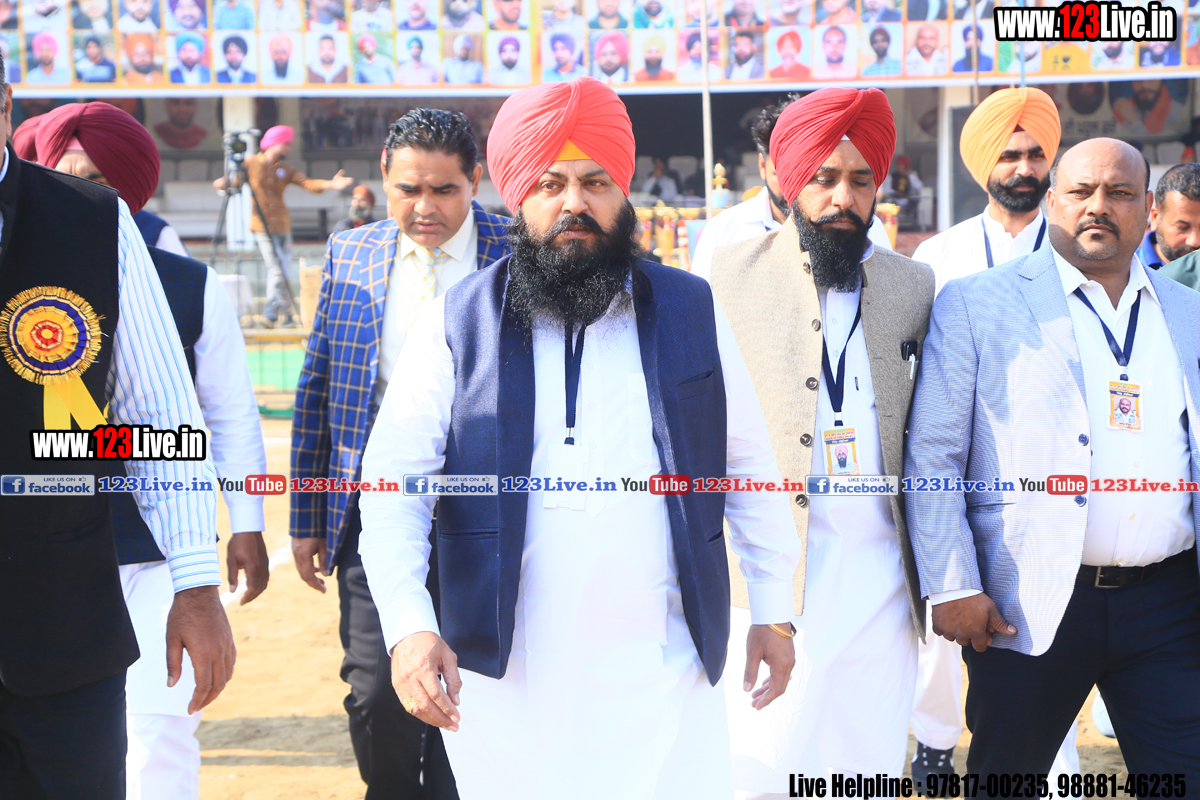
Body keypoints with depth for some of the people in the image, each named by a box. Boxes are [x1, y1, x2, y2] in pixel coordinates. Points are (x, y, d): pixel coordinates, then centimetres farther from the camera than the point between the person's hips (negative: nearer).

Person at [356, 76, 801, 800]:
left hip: (662, 666, 1)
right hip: (500, 671, 0)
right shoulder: (457, 326, 0)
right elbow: (394, 486, -3)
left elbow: (750, 467, 11)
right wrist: (409, 625, -16)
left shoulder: (691, 312, 6)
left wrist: (773, 611, 10)